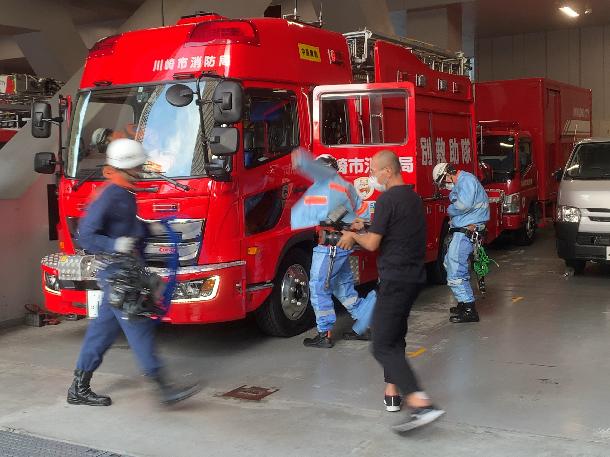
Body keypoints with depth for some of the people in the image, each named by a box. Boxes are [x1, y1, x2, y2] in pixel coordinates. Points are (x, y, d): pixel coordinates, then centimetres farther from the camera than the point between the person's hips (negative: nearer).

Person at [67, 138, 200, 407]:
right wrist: (114, 245, -31)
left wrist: (148, 230, 13)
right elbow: (86, 235, -19)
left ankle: (79, 389, 20)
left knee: (104, 328, 12)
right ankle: (165, 389, -7)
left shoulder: (126, 194, 13)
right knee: (138, 327, -9)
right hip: (116, 272, -10)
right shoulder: (109, 196, -17)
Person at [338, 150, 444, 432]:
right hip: (414, 276, 10)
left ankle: (422, 405, -22)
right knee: (395, 337, 21)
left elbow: (372, 244, -14)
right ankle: (392, 394, 27)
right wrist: (356, 236, 26)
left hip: (395, 279, -10)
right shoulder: (413, 197, 14)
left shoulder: (388, 200, -16)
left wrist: (353, 235, 6)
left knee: (383, 346, -11)